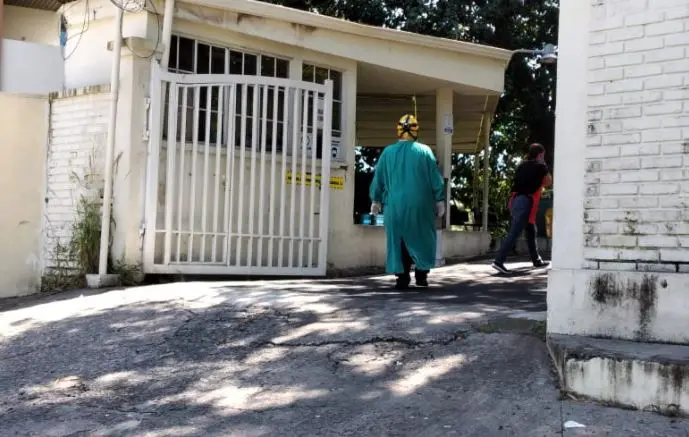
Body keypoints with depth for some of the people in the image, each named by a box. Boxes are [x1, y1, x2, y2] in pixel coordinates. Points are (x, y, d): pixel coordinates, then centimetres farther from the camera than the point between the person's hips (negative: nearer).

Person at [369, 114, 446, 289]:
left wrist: (376, 200, 19)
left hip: (396, 204, 1)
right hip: (420, 204, -1)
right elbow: (436, 178, -1)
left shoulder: (388, 152, 3)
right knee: (423, 238, 12)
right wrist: (440, 200, 7)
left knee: (399, 240, 6)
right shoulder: (424, 151, -2)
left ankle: (403, 278, 2)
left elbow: (378, 178, 9)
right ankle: (421, 274, 8)